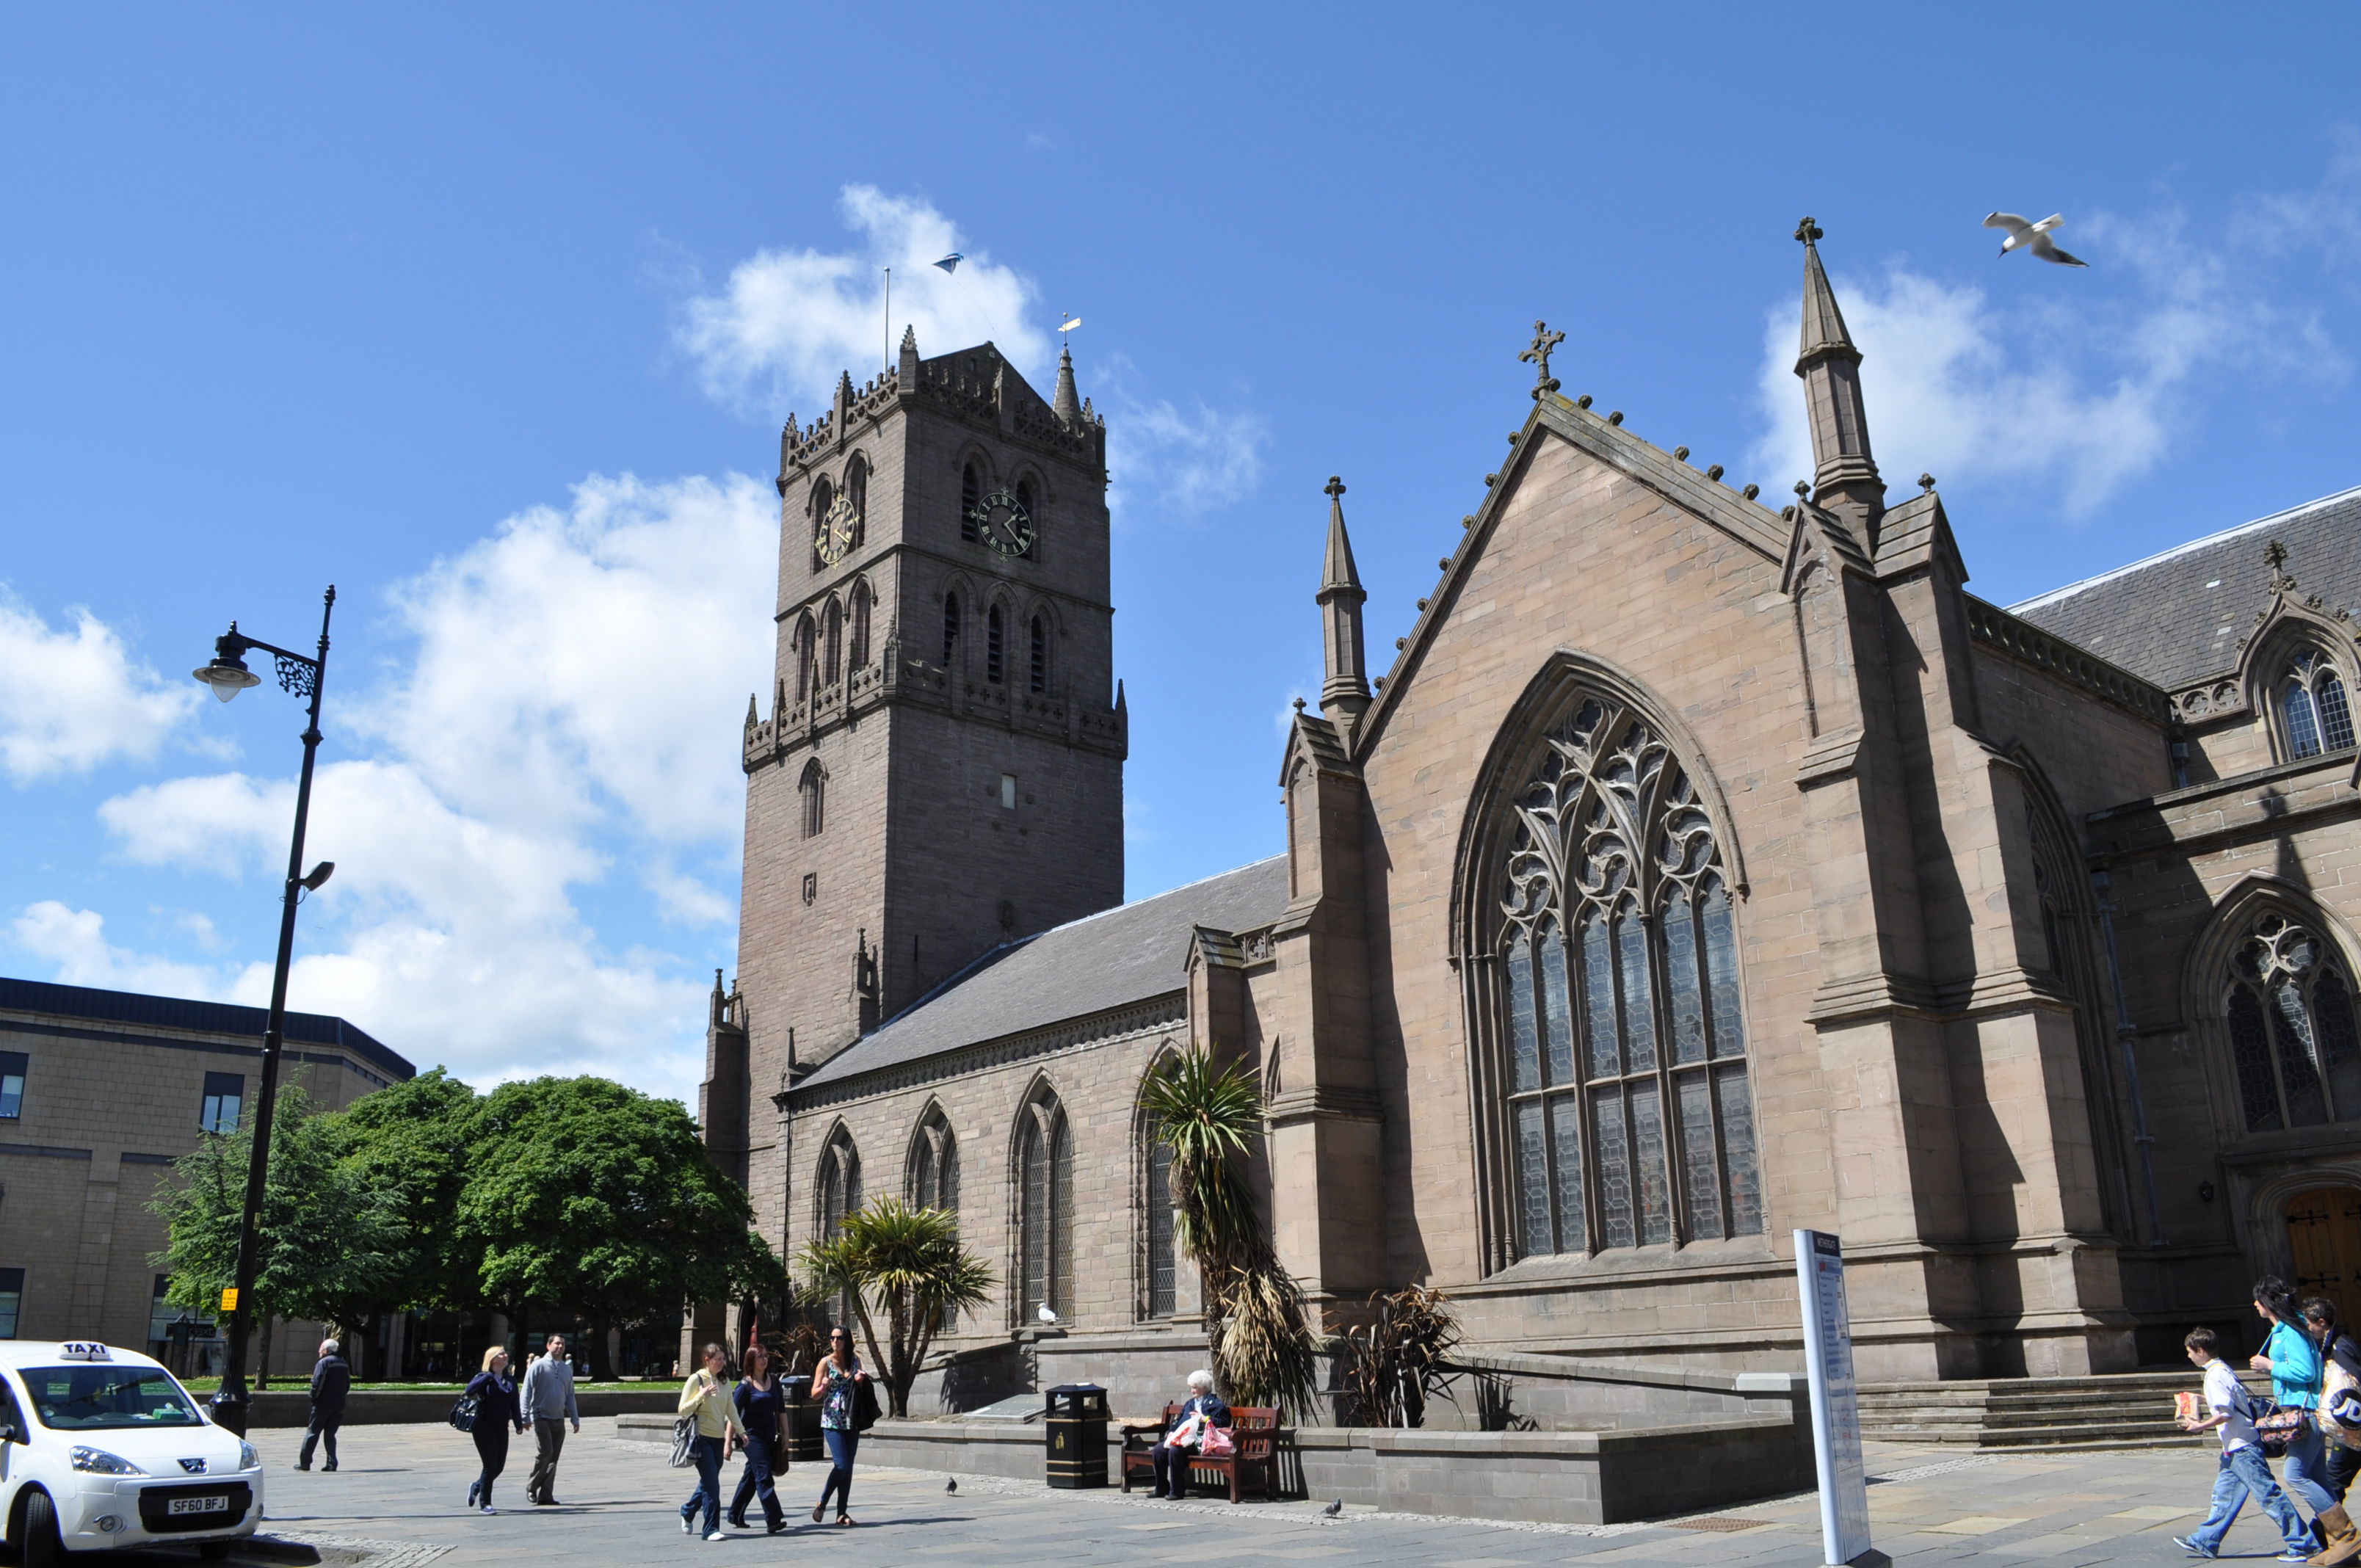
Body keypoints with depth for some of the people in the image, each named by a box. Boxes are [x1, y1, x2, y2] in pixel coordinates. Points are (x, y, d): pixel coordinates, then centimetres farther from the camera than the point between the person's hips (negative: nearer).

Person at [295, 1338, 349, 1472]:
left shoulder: (323, 1363, -9)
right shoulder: (343, 1364, 14)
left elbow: (317, 1383, -17)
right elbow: (347, 1386, 16)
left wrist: (313, 1397, -4)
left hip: (323, 1405, -6)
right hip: (339, 1405, 6)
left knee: (312, 1432, 4)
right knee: (330, 1434, 11)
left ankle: (304, 1462, 5)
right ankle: (331, 1463, 4)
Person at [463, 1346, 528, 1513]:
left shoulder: (511, 1381, 13)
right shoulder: (484, 1377, -3)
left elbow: (515, 1405, 11)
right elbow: (471, 1388, -25)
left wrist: (519, 1424, 2)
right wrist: (489, 1376, -27)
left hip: (502, 1429, 6)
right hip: (484, 1427, -6)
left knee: (499, 1466, 7)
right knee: (491, 1465, -6)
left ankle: (477, 1486, 35)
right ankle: (484, 1503, 9)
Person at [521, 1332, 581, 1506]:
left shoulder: (567, 1368, 14)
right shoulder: (538, 1366, -3)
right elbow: (526, 1392, -6)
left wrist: (575, 1419, 15)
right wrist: (526, 1417, -14)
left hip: (559, 1420, 6)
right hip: (541, 1418, -5)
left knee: (553, 1459, 4)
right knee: (544, 1453, -15)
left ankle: (546, 1495, 9)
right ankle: (531, 1488, 5)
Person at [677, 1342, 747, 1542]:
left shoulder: (724, 1381, 11)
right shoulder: (696, 1379, -6)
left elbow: (730, 1408, 13)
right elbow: (683, 1410, -7)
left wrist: (740, 1430, 5)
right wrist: (701, 1396, -21)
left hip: (718, 1439, 6)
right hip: (701, 1438, -6)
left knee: (709, 1483, 13)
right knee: (712, 1484, -11)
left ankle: (687, 1511, 38)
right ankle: (711, 1529, -5)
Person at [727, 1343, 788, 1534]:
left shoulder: (774, 1382, 9)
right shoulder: (745, 1385, -8)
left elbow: (781, 1410, 15)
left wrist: (785, 1435, 12)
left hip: (769, 1436, 6)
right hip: (752, 1436, -6)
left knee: (751, 1476, 13)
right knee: (764, 1476, -13)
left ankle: (735, 1517, 25)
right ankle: (773, 1520, -16)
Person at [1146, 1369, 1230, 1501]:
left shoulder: (1215, 1404, 7)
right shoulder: (1189, 1403, 31)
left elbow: (1223, 1423, -5)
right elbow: (1178, 1420, 30)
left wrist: (1204, 1419, -12)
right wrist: (1171, 1432, 10)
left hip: (1199, 1442, -8)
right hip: (1182, 1438, 8)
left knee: (1175, 1450, -33)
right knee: (1159, 1449, -15)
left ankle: (1177, 1491, -24)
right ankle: (1162, 1488, -3)